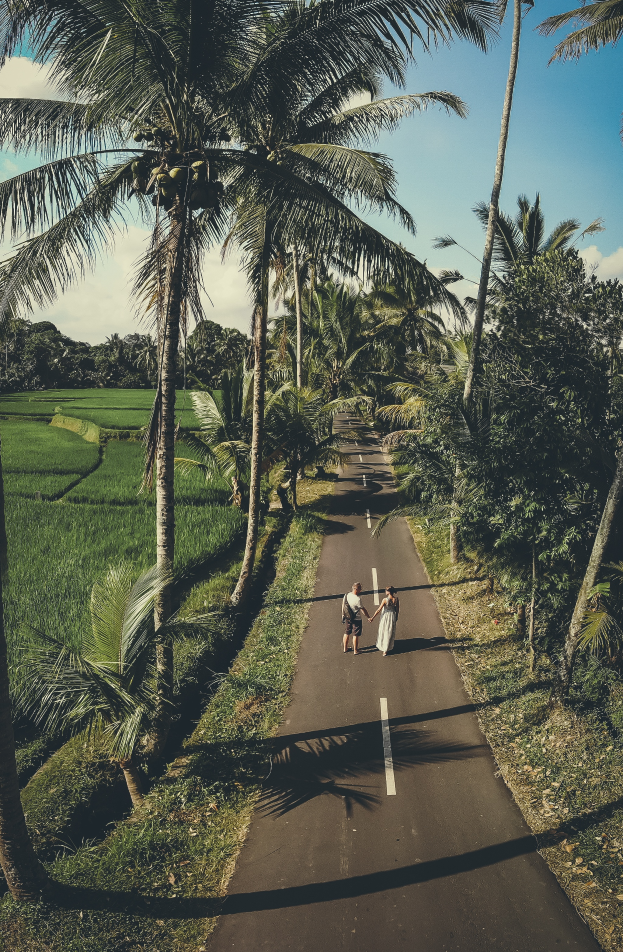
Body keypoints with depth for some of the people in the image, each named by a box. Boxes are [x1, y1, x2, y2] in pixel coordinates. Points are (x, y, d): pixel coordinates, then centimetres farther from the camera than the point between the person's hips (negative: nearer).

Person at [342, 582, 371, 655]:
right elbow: (363, 610, -20)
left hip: (347, 618, 7)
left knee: (347, 632, 22)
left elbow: (343, 604, 5)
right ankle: (355, 650, 22)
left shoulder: (346, 595, -9)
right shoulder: (357, 599, -29)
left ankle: (345, 648, 34)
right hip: (356, 619, -6)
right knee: (356, 635, 10)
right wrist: (368, 617, -6)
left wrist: (343, 614, 20)